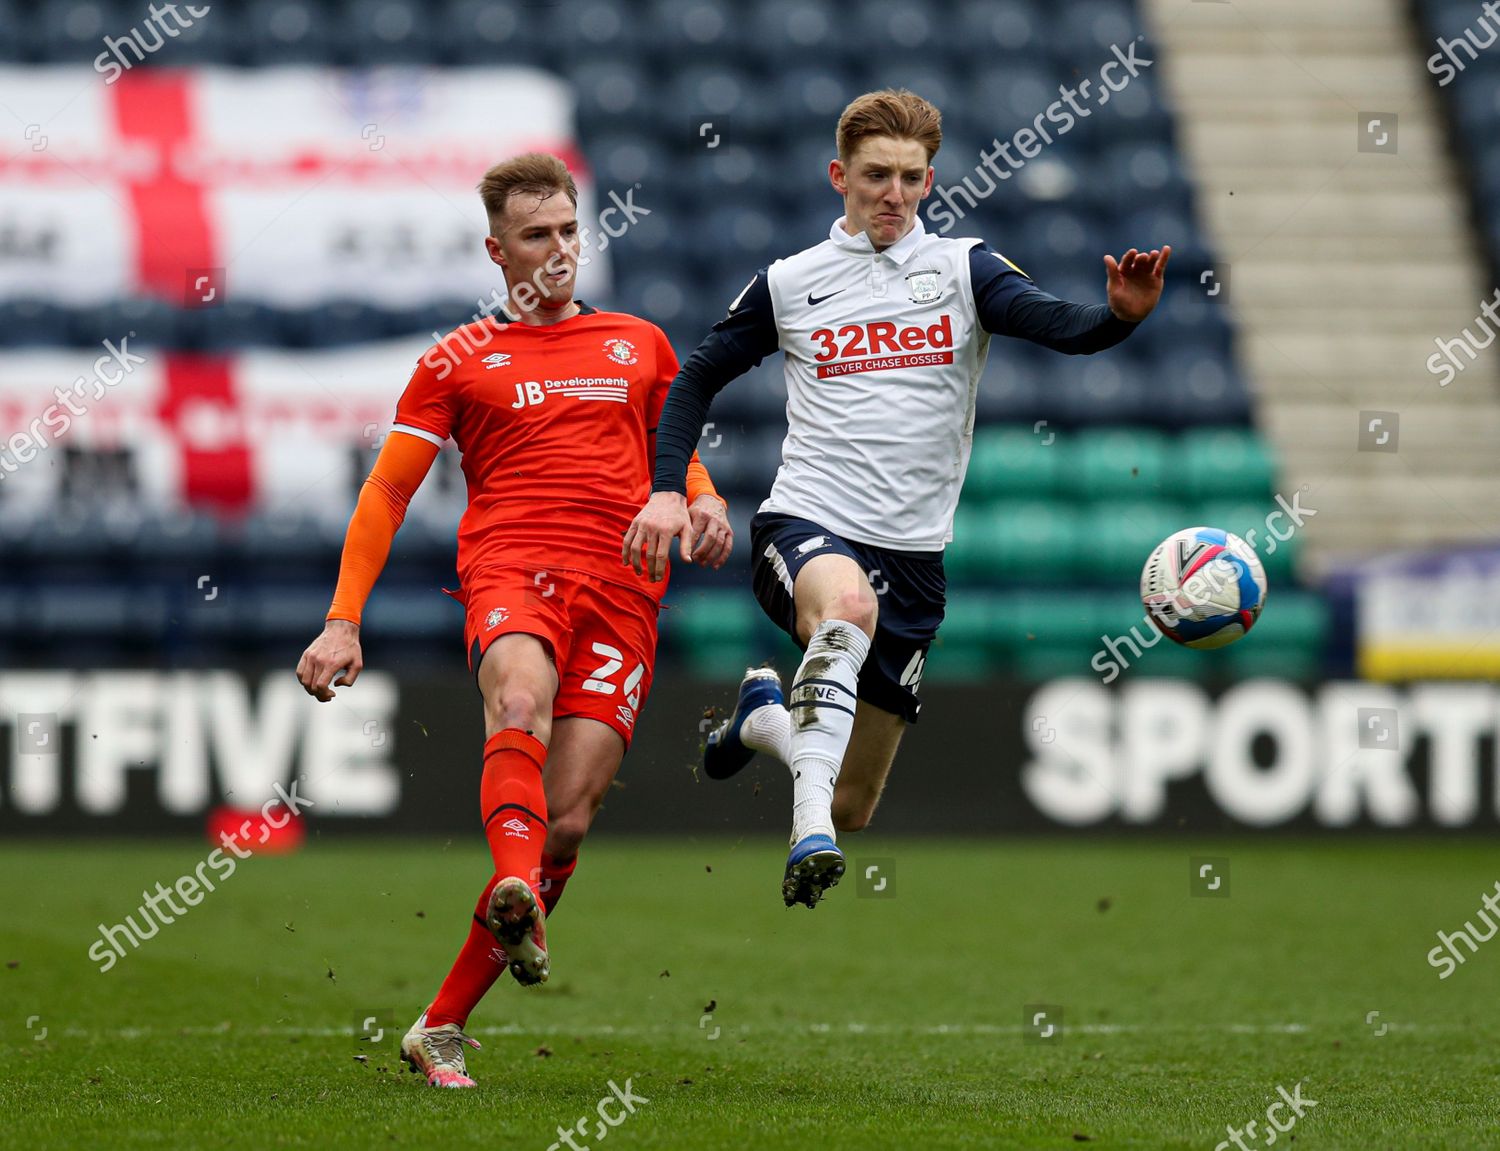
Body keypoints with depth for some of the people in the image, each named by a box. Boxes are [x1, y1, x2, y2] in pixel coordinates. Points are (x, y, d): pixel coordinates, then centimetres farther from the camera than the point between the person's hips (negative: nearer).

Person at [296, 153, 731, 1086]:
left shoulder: (640, 345, 22)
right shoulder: (458, 360, 15)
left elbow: (679, 458, 33)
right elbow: (387, 493, 13)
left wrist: (706, 504, 8)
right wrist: (343, 621, 3)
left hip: (623, 589, 2)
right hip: (509, 567, -2)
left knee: (568, 817, -10)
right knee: (519, 704, -38)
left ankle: (442, 1026, -2)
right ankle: (516, 895, -62)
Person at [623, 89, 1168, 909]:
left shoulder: (963, 270, 4)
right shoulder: (787, 284, 7)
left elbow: (1060, 326, -13)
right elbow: (698, 379, 16)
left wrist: (1121, 315, -35)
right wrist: (667, 489, 2)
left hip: (912, 550, 2)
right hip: (806, 525, -2)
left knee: (853, 809, 7)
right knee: (846, 605, -41)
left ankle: (767, 716, 40)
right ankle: (809, 830, -42)